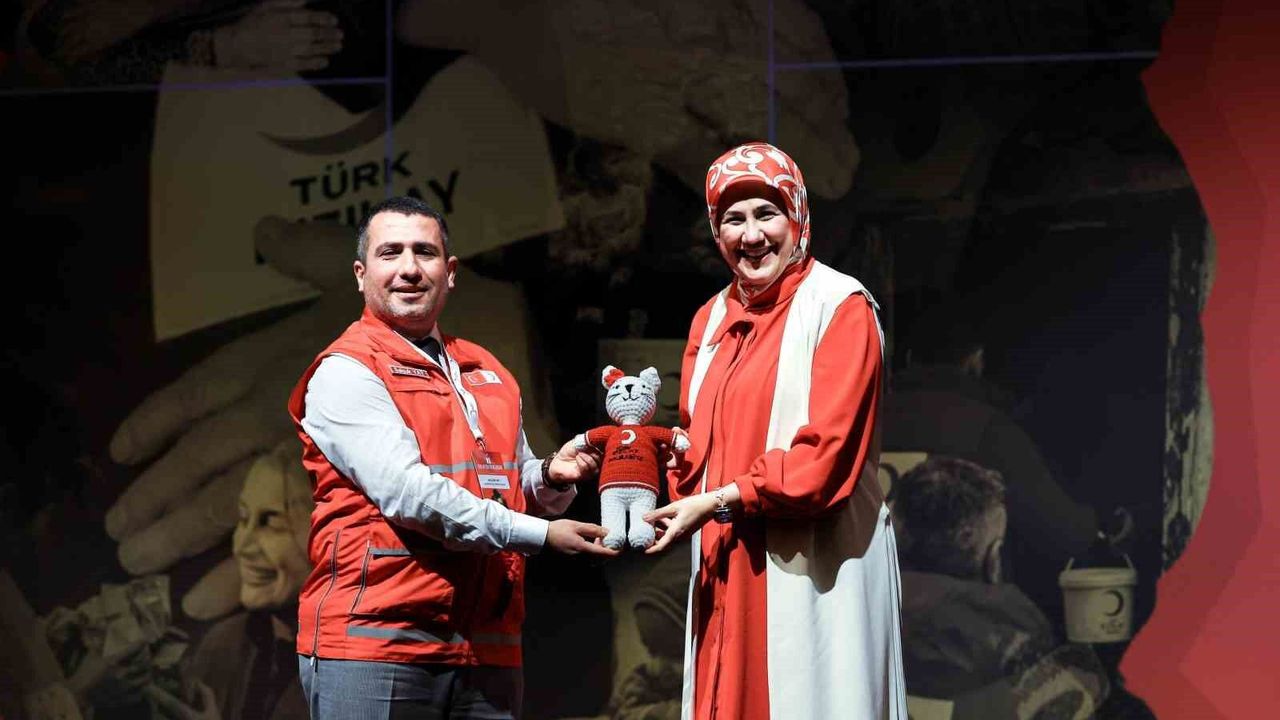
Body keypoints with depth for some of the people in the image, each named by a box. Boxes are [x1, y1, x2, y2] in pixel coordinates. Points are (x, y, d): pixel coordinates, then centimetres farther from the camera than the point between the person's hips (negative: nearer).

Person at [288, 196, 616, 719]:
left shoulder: (488, 375, 19)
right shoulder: (346, 372, -4)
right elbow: (406, 493, -16)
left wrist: (550, 478, 1)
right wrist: (540, 534, -16)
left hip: (487, 651, 7)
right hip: (375, 645, -6)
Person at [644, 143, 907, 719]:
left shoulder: (841, 305, -7)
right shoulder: (712, 319, 16)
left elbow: (827, 451, -15)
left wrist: (721, 501, -16)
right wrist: (683, 497, -1)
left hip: (813, 566, -6)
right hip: (725, 568, 7)